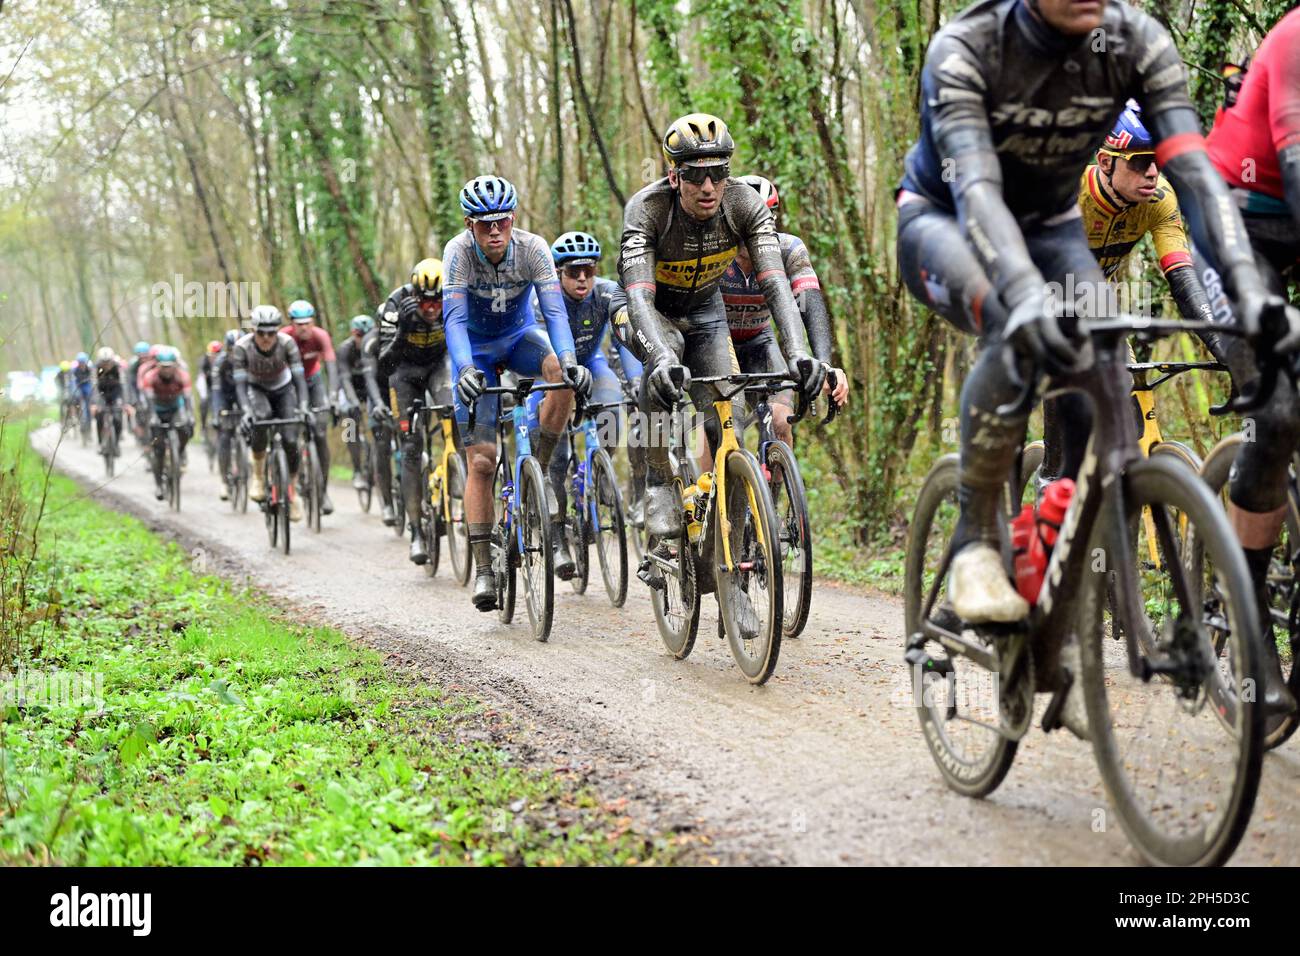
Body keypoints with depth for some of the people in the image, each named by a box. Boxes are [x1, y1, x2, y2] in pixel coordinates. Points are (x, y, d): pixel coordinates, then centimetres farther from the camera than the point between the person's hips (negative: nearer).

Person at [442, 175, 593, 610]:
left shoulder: (532, 248, -24)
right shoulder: (459, 252, -26)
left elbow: (554, 310, -31)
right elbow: (454, 318, -34)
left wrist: (568, 360, -49)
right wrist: (466, 369, -51)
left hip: (519, 336, 1)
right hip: (476, 347, -1)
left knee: (564, 375, -34)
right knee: (481, 460, -9)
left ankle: (539, 469, -14)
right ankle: (483, 569, -4)